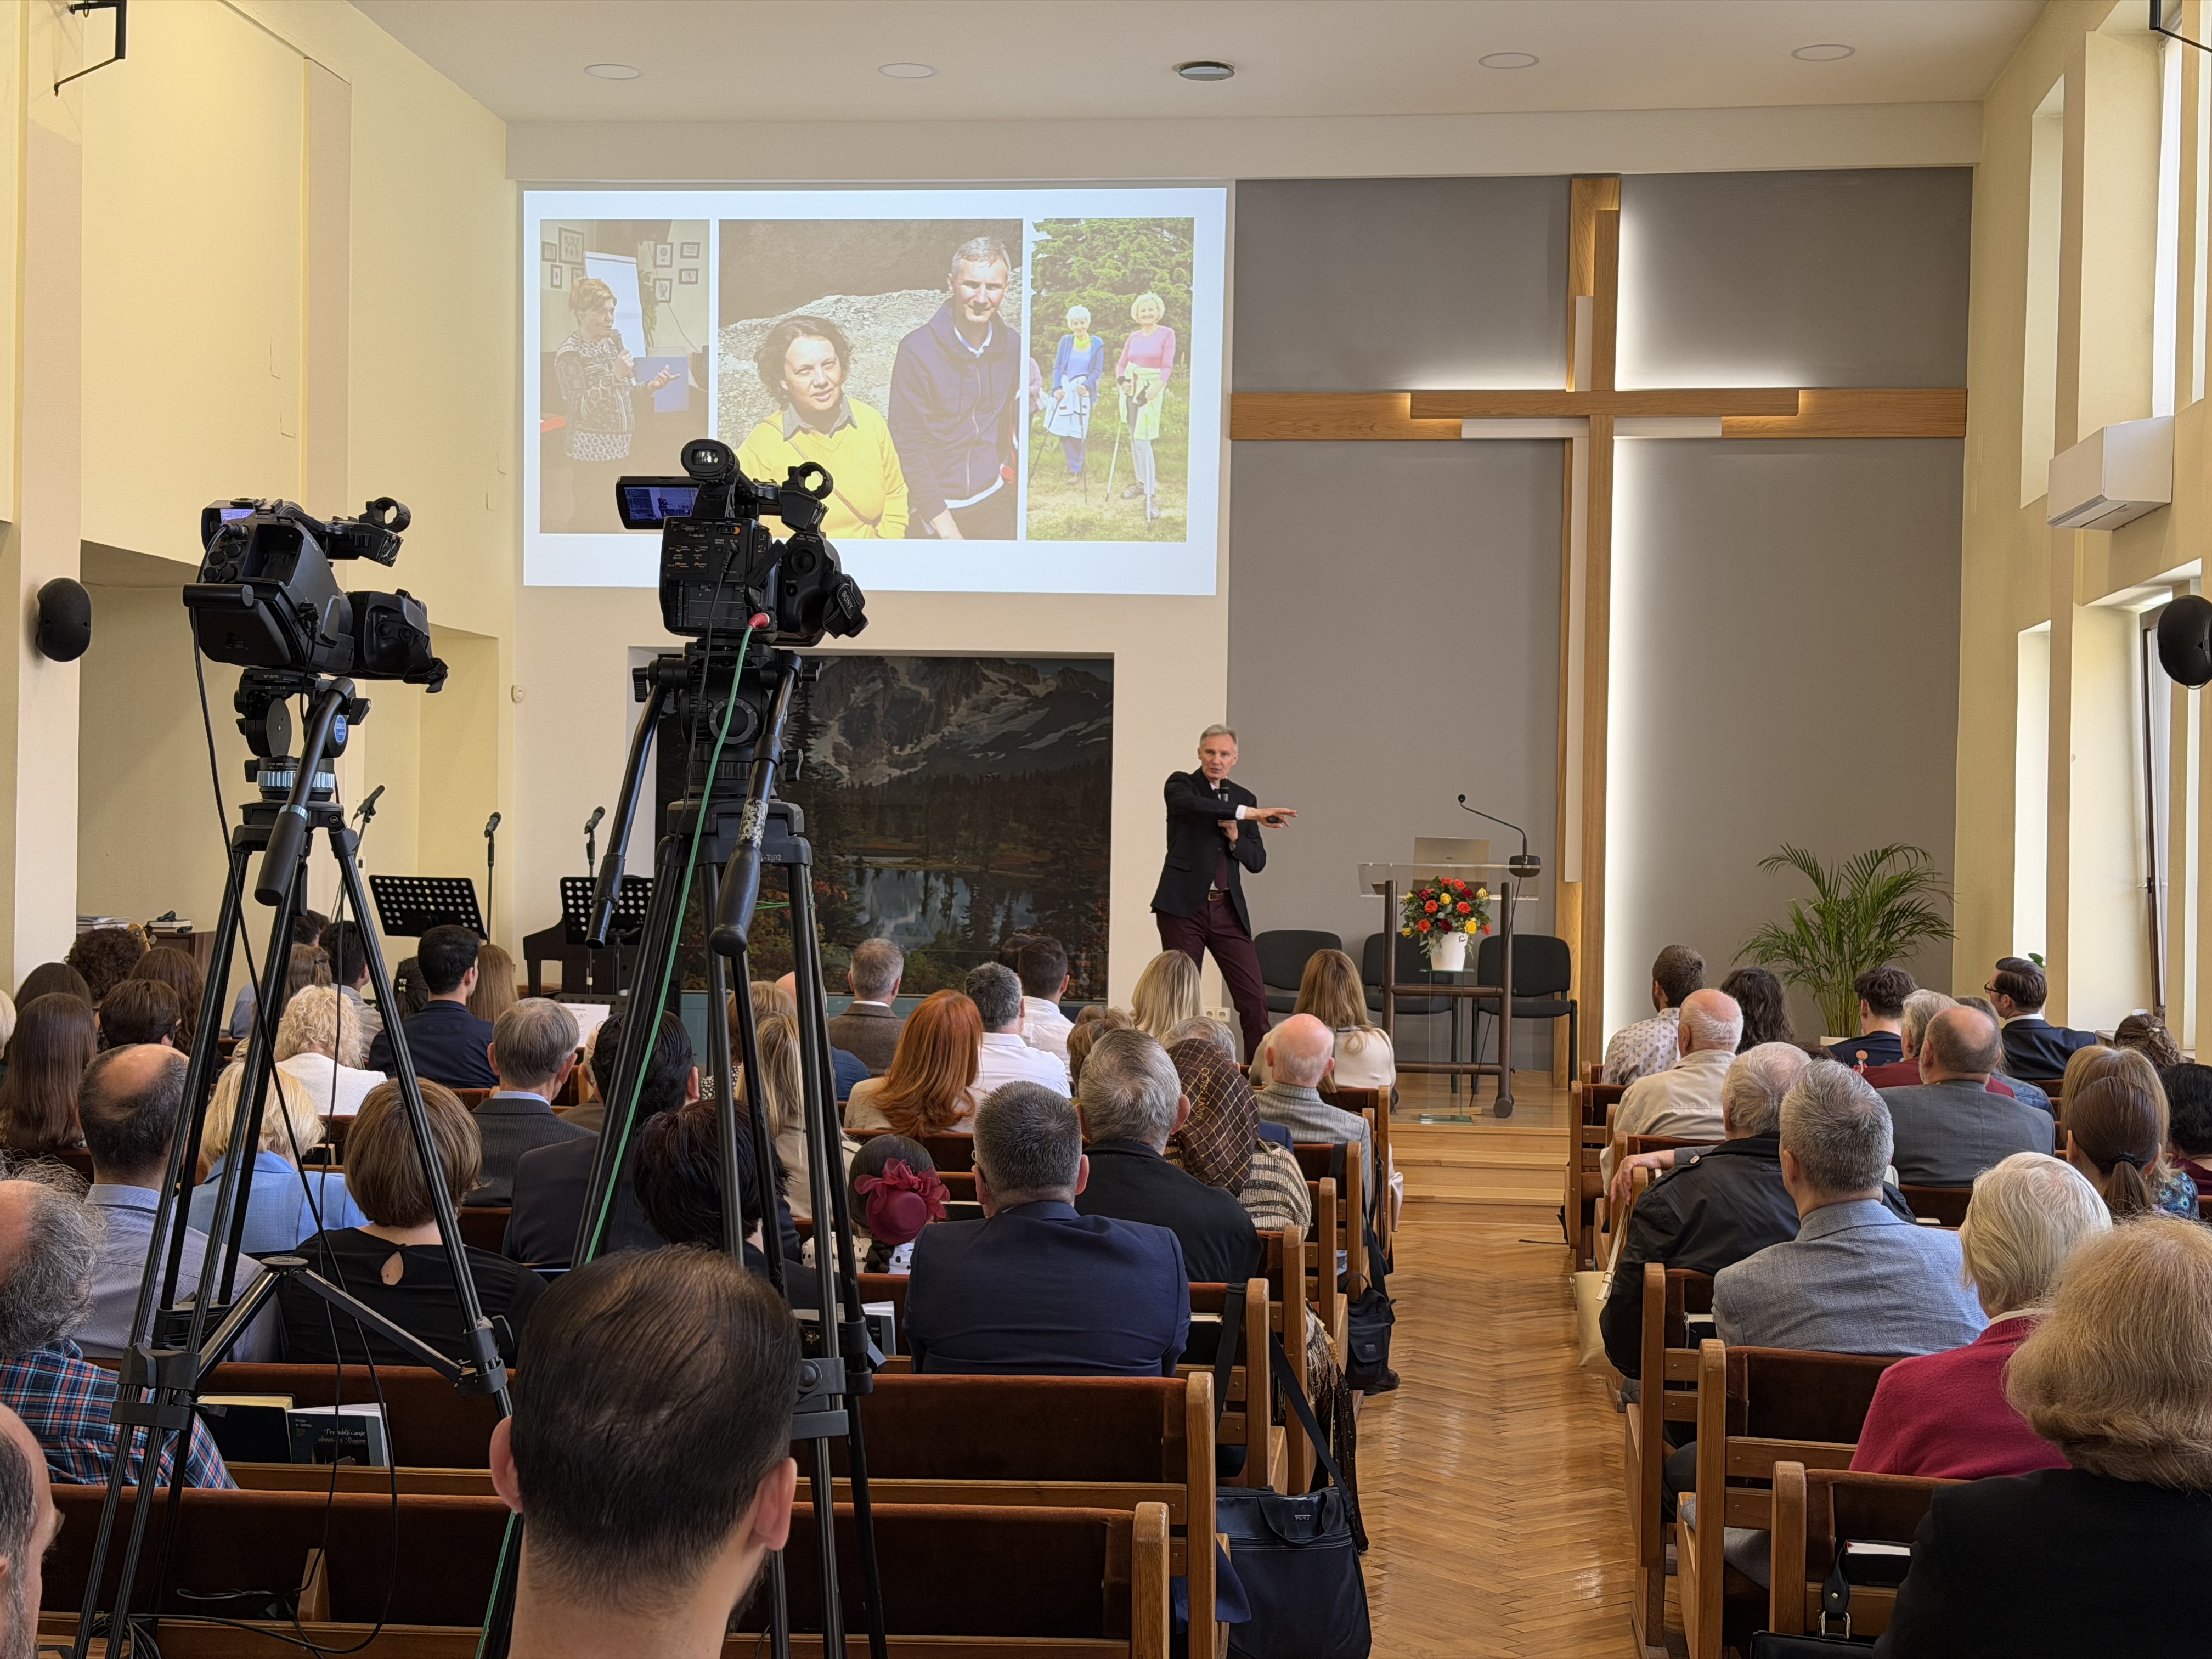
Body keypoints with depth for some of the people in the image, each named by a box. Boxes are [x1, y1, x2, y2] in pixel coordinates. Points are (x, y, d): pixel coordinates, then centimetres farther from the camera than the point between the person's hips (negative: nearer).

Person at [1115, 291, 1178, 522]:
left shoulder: (1167, 334, -5)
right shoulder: (1133, 338, 9)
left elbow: (1167, 366, -11)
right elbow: (1121, 364, 13)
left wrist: (1157, 387, -25)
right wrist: (1122, 381, -8)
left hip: (1151, 388, -6)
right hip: (1131, 388, 6)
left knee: (1142, 438, -14)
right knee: (1134, 438, 10)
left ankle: (1152, 494, -12)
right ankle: (1142, 482, 23)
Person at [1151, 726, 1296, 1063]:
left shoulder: (1244, 798, 15)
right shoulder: (1180, 785, 2)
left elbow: (1257, 862, 13)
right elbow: (1192, 805, -24)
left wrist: (1236, 838, -7)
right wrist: (1250, 813, -29)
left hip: (1228, 909, 4)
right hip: (1184, 907, -4)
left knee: (1254, 998, -3)